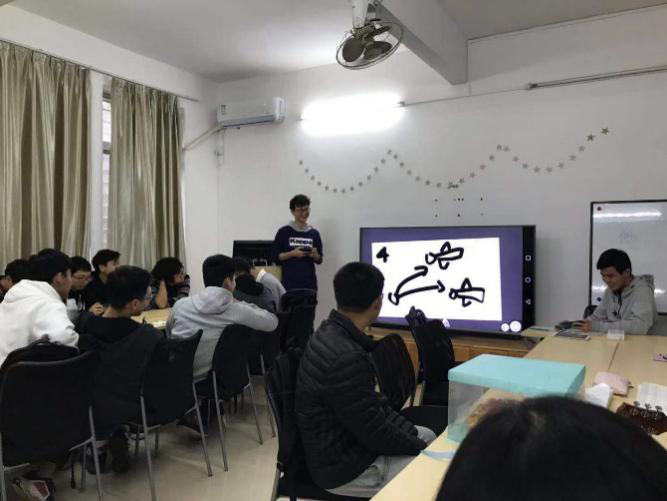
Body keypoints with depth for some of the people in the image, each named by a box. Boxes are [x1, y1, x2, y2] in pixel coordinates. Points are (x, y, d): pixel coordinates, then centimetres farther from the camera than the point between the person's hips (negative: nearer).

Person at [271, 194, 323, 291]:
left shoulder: (314, 233, 9)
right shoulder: (284, 232, 1)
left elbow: (319, 260, 13)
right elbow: (276, 257, 0)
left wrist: (314, 255, -8)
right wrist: (292, 253, -14)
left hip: (309, 283, 3)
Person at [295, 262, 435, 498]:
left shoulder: (331, 334, -2)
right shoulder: (345, 357, -33)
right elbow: (376, 432, -24)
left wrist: (411, 432, 5)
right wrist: (422, 449, -8)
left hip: (346, 441, 9)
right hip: (345, 467, -9)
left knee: (427, 435, 20)